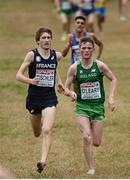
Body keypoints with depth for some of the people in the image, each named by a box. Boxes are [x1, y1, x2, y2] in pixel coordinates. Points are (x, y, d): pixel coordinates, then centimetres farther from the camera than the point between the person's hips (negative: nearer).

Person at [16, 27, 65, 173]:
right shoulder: (32, 55, -9)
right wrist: (30, 80, -30)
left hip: (49, 97, 0)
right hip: (34, 97, 0)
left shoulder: (57, 55, 1)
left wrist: (59, 82, 12)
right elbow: (18, 75, -12)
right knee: (37, 133, 18)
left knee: (47, 131, -18)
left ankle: (43, 161, -21)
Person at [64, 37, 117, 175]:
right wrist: (70, 93, -21)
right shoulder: (74, 68, -4)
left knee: (96, 143, 2)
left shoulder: (99, 65, -6)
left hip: (98, 107, 1)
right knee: (86, 137, -20)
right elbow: (66, 88, 2)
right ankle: (91, 169, -6)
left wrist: (111, 97, -5)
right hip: (82, 107, -1)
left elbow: (113, 79, 6)